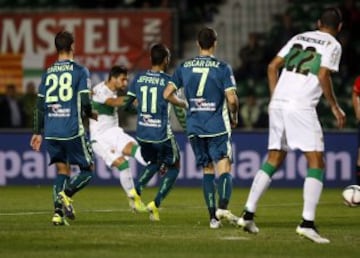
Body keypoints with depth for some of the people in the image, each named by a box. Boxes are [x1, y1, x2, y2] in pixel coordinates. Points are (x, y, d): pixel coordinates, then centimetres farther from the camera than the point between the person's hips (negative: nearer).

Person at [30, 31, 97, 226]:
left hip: (51, 132, 5)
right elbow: (85, 102, -10)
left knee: (62, 170, 14)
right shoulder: (80, 71, -4)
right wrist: (90, 114, 13)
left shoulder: (48, 73, 10)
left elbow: (39, 105, 11)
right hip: (73, 130, -5)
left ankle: (58, 211, -2)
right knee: (87, 170, 8)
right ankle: (66, 193, -19)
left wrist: (38, 133, 19)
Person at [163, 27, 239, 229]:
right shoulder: (223, 68, -5)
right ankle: (223, 207, -29)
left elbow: (168, 94, 6)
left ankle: (213, 216, 8)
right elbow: (232, 99, -12)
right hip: (217, 127, -4)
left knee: (207, 171, 12)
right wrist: (234, 117, 7)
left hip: (194, 127, 4)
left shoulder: (184, 67, 6)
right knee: (224, 168, -4)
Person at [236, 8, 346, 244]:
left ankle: (248, 214, 13)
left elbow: (273, 67, 16)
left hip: (278, 103, 6)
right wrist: (335, 107, 0)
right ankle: (307, 222, -15)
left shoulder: (299, 38, 20)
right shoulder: (333, 45, 2)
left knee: (273, 160, 15)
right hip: (301, 107, -6)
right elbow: (323, 76, -10)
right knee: (317, 163, -3)